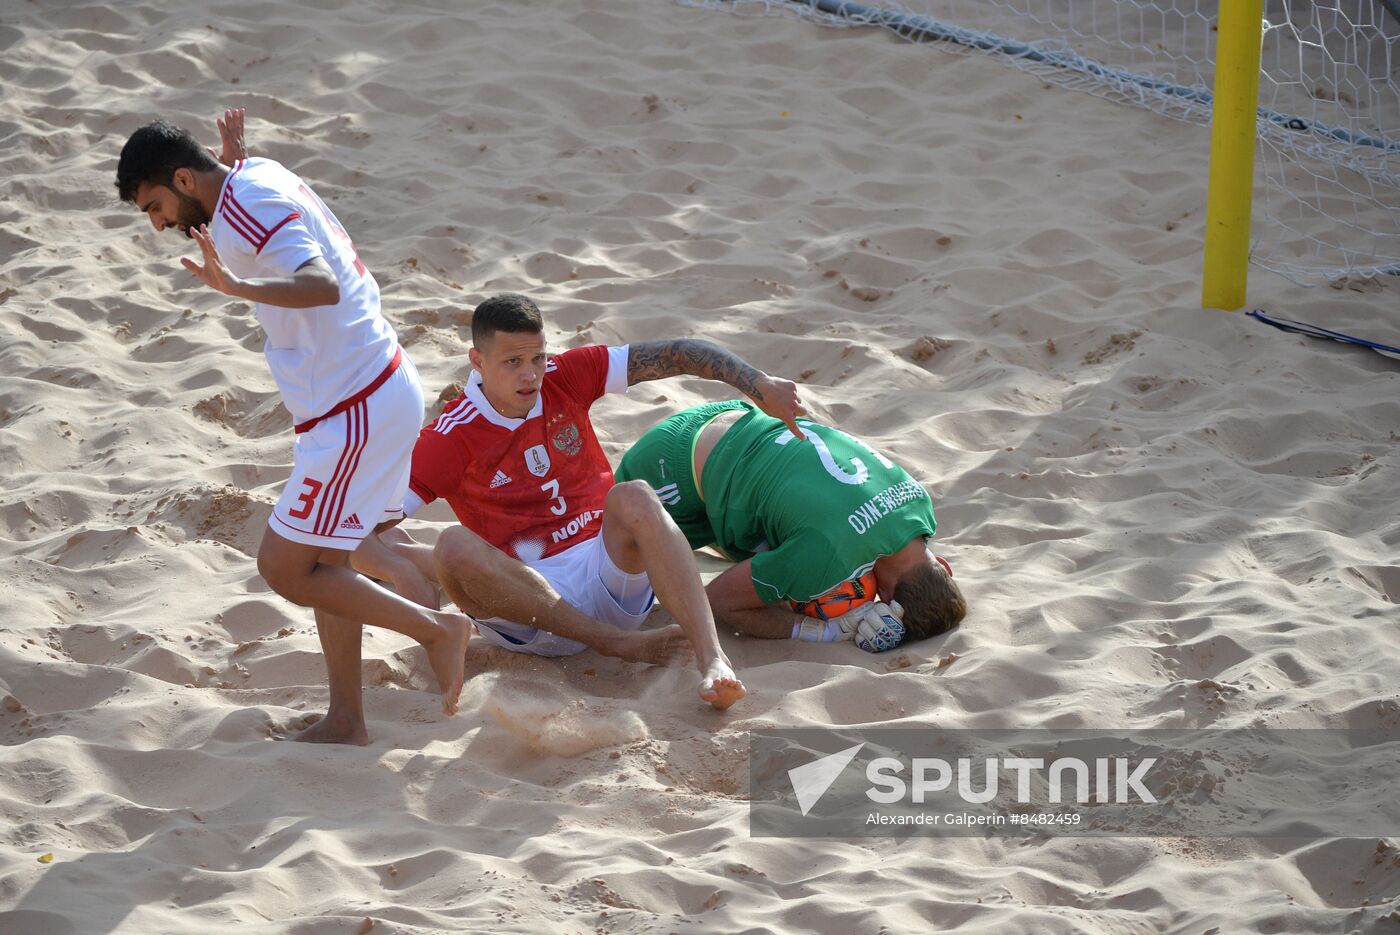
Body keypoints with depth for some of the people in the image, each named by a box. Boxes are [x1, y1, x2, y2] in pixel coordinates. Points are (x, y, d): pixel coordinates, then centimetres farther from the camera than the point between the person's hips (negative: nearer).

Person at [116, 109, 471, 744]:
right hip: (379, 389, 11)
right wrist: (234, 157, 34)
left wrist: (239, 287, -49)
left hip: (356, 412, -11)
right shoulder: (256, 179, 12)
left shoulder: (249, 206, -19)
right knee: (322, 562, 15)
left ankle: (437, 629, 3)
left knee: (284, 568, -4)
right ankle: (345, 722, 19)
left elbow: (322, 286, -36)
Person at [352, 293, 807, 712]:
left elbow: (673, 355, 2)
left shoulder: (565, 378, 7)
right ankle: (620, 642, -34)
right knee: (455, 546, -31)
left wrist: (759, 385, -11)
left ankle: (712, 659, -46)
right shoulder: (453, 440, -4)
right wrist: (432, 575, -28)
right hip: (529, 596, -2)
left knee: (632, 498, -28)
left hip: (608, 566, 2)